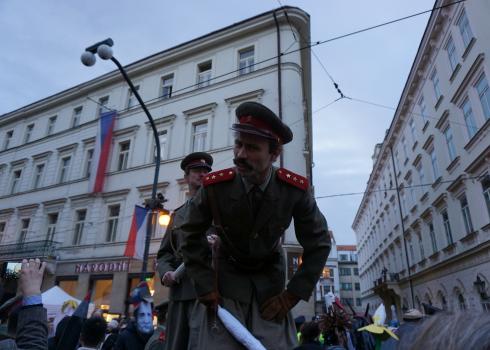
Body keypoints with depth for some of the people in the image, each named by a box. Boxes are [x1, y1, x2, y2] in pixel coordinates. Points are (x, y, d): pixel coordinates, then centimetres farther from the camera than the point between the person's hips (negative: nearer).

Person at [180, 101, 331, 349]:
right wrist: (205, 288, -11)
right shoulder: (214, 186, -23)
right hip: (227, 276, 0)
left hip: (270, 278, 1)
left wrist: (293, 294, -10)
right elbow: (191, 236, -6)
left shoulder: (296, 189, -21)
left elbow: (319, 243, -8)